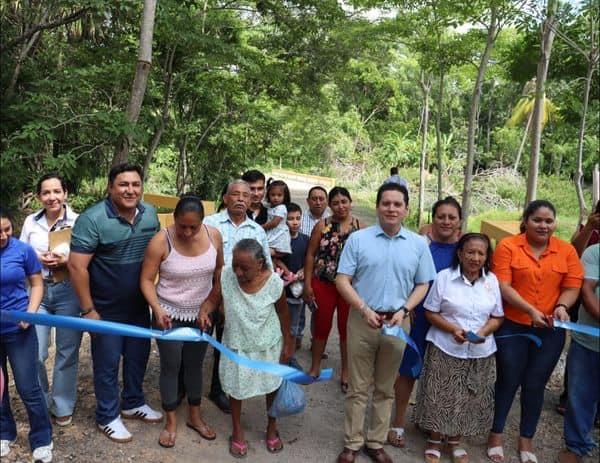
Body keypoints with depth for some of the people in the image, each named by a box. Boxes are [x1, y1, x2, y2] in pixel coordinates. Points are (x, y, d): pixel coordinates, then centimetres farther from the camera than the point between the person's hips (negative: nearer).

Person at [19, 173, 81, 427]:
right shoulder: (30, 221, 3)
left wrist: (67, 261, -19)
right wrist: (38, 259, -10)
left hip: (68, 293, -2)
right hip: (38, 291, 2)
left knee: (67, 352, 9)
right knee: (35, 354, 3)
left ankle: (62, 406, 27)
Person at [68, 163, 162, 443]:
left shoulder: (150, 213, -3)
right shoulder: (93, 219, -20)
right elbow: (77, 266, -20)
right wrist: (88, 310, -18)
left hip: (139, 305, 6)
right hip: (106, 308, -5)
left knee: (138, 356, 19)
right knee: (107, 363, 10)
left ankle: (133, 403, 42)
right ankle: (107, 417, 30)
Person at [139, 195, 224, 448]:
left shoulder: (213, 235, -11)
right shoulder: (161, 241, -21)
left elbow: (219, 271, 4)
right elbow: (146, 280, -15)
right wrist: (157, 310, -27)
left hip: (201, 314, 3)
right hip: (169, 314, -3)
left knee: (195, 364, 18)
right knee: (171, 367, 9)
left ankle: (194, 416, 36)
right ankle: (171, 422, 28)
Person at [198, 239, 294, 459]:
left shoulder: (274, 283, -26)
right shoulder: (225, 276, -26)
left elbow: (282, 312, -9)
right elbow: (213, 299, -12)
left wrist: (287, 342, 0)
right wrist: (204, 311, -35)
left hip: (268, 345, 0)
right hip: (236, 345, 1)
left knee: (272, 384, 20)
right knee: (236, 387, 18)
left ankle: (272, 427, 48)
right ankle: (237, 431, 45)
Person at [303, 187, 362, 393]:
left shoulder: (360, 226, -3)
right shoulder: (322, 226, -2)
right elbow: (310, 255, 0)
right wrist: (307, 283, -3)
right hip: (323, 284, 1)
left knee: (346, 329, 10)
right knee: (321, 326, 13)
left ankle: (345, 372, 25)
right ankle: (315, 367, 30)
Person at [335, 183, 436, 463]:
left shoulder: (418, 244, 3)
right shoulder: (358, 239, -3)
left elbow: (423, 285, 7)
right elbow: (342, 281, -4)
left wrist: (403, 310, -8)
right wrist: (365, 310, -14)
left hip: (398, 323, 2)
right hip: (362, 320, -2)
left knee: (385, 389, 14)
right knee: (358, 387, 8)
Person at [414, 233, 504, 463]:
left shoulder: (492, 281, 3)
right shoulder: (444, 277, -7)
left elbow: (497, 317, 7)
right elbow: (430, 312, -4)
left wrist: (484, 332, -13)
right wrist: (452, 329, -19)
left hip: (480, 353, 3)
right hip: (445, 349, -3)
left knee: (468, 400, 12)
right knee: (440, 397, 4)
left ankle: (455, 441, 33)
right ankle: (434, 440, 25)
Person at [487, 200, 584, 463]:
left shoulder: (567, 251, 2)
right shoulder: (507, 246, -8)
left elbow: (572, 286, 2)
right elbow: (502, 286, -13)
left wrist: (562, 307, -18)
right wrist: (531, 311, -22)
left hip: (550, 331, 3)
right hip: (512, 327, -2)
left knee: (535, 385, 11)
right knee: (507, 381, 7)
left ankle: (526, 440, 28)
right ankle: (496, 434, 26)